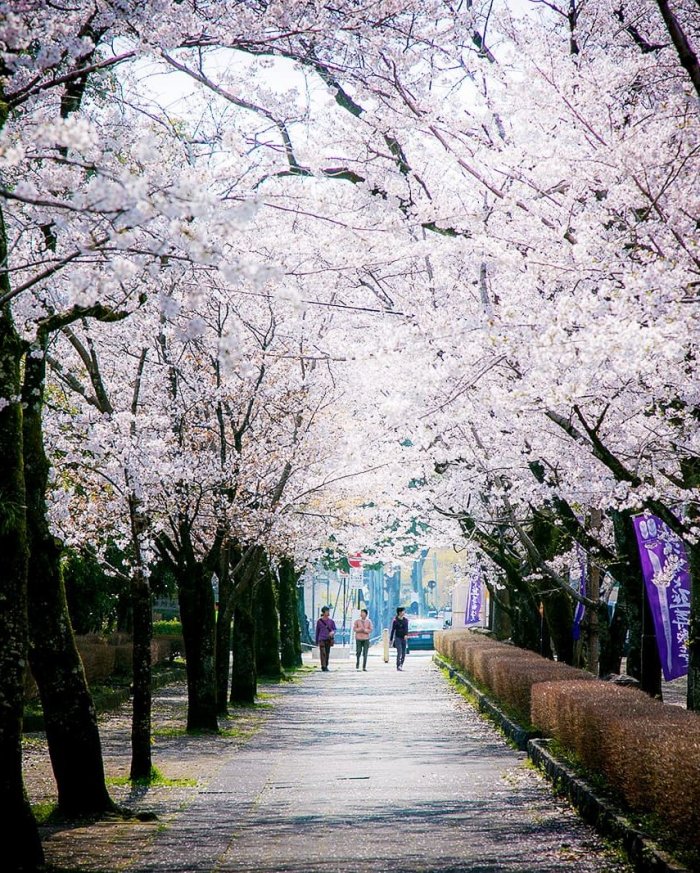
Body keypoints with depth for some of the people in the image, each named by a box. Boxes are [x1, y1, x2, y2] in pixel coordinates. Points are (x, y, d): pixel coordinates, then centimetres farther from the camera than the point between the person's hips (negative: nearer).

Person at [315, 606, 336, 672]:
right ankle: (323, 667, -16)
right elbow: (317, 631, 9)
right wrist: (316, 641, 11)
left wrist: (332, 632, -17)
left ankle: (326, 666, 17)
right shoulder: (319, 621, 3)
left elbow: (334, 629, 9)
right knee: (323, 653, -12)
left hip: (328, 639, 2)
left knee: (327, 653, 6)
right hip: (322, 639, -2)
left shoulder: (331, 621, 6)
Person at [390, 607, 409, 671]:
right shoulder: (395, 621, -3)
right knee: (399, 652, -15)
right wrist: (391, 640, 4)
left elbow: (406, 628, -8)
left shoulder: (405, 620, 6)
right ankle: (398, 666, -14)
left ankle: (401, 665, 21)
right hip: (397, 638, -4)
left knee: (403, 653, 6)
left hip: (404, 638, 4)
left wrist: (406, 635, -27)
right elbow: (393, 630, 2)